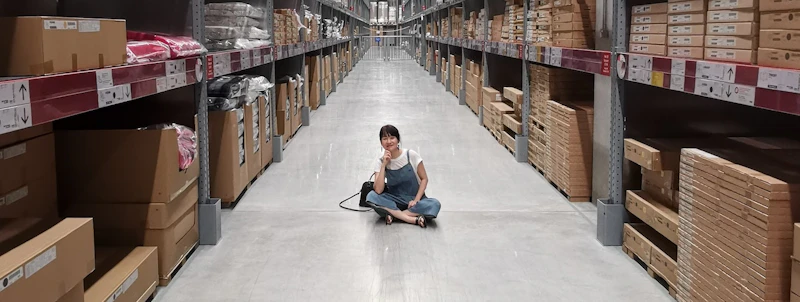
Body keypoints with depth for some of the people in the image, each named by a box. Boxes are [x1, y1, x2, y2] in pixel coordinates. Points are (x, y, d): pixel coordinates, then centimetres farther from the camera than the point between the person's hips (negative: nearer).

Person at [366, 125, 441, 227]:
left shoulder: (411, 155, -8)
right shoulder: (381, 162, -5)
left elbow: (424, 179, -2)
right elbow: (378, 190, -17)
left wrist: (416, 200, -15)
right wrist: (384, 165, -20)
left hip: (414, 199, -1)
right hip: (394, 200, 1)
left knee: (435, 205, -32)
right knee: (371, 197, -28)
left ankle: (393, 214, -23)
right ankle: (414, 219, -30)